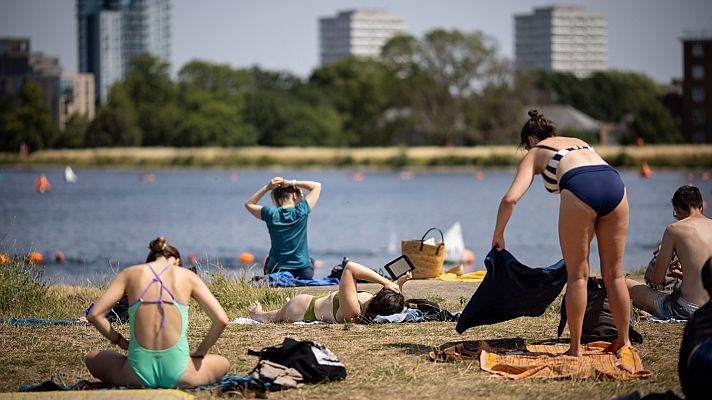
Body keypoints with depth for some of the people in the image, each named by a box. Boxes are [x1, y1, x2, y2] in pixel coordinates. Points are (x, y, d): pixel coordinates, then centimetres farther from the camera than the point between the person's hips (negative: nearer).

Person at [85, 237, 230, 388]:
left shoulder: (130, 273, 9)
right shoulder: (188, 276, 7)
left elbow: (94, 315, 3)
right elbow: (221, 320, 0)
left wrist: (119, 340, 17)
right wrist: (199, 353, 15)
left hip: (139, 375, 0)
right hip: (177, 374, 0)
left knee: (92, 359, 30)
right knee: (224, 363, 31)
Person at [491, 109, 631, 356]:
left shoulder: (535, 153, 24)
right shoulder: (578, 142, 39)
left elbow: (511, 198, 10)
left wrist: (498, 235, 23)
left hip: (580, 189, -4)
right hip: (614, 184, 5)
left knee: (577, 275, 7)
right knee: (614, 274, 14)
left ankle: (575, 348, 10)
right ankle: (623, 341, 20)